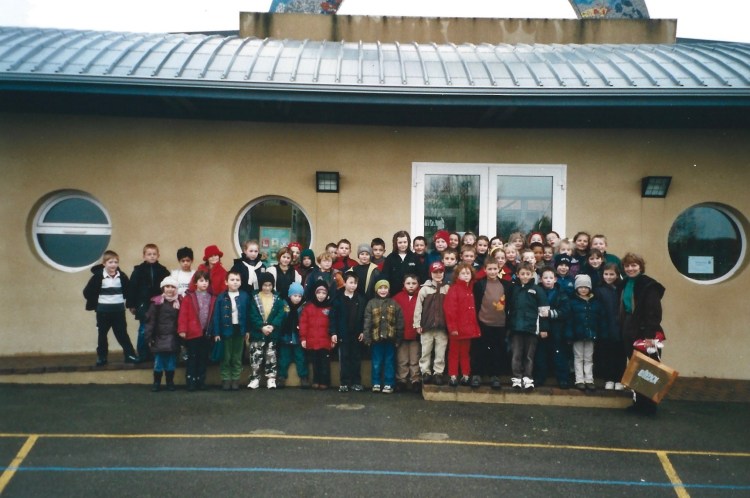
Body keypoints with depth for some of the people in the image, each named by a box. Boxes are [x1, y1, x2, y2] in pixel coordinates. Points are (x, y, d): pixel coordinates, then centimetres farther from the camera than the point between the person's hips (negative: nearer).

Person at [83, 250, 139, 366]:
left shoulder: (122, 276, 0)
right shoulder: (98, 276, -12)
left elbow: (128, 290, 14)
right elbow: (87, 292, -8)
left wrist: (128, 302, 6)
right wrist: (95, 303, -6)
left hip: (119, 310, 2)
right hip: (103, 311, -2)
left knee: (122, 334, 6)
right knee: (102, 334, 9)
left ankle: (130, 355, 9)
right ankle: (101, 357, 19)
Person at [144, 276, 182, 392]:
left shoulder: (179, 302, 3)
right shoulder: (157, 302, -3)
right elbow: (150, 320, -4)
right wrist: (148, 337, -8)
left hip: (173, 339, 1)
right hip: (159, 338, -1)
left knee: (171, 362, 8)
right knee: (158, 362, 5)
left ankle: (170, 383, 22)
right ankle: (156, 383, 19)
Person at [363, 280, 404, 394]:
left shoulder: (394, 303, 5)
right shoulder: (371, 303, 3)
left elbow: (399, 321, 2)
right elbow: (367, 321, -2)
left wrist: (398, 338, -4)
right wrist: (367, 338, -9)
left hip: (390, 338, 0)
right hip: (376, 338, 0)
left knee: (389, 362, 6)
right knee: (376, 362, 7)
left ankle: (388, 384, 14)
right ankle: (376, 383, 17)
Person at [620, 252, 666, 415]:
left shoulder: (648, 285, -12)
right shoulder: (625, 284, 13)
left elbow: (654, 313, -19)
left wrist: (650, 335, -25)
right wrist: (623, 331, 13)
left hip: (645, 334, -7)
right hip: (630, 333, 7)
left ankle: (649, 405, 9)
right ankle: (639, 402, 21)